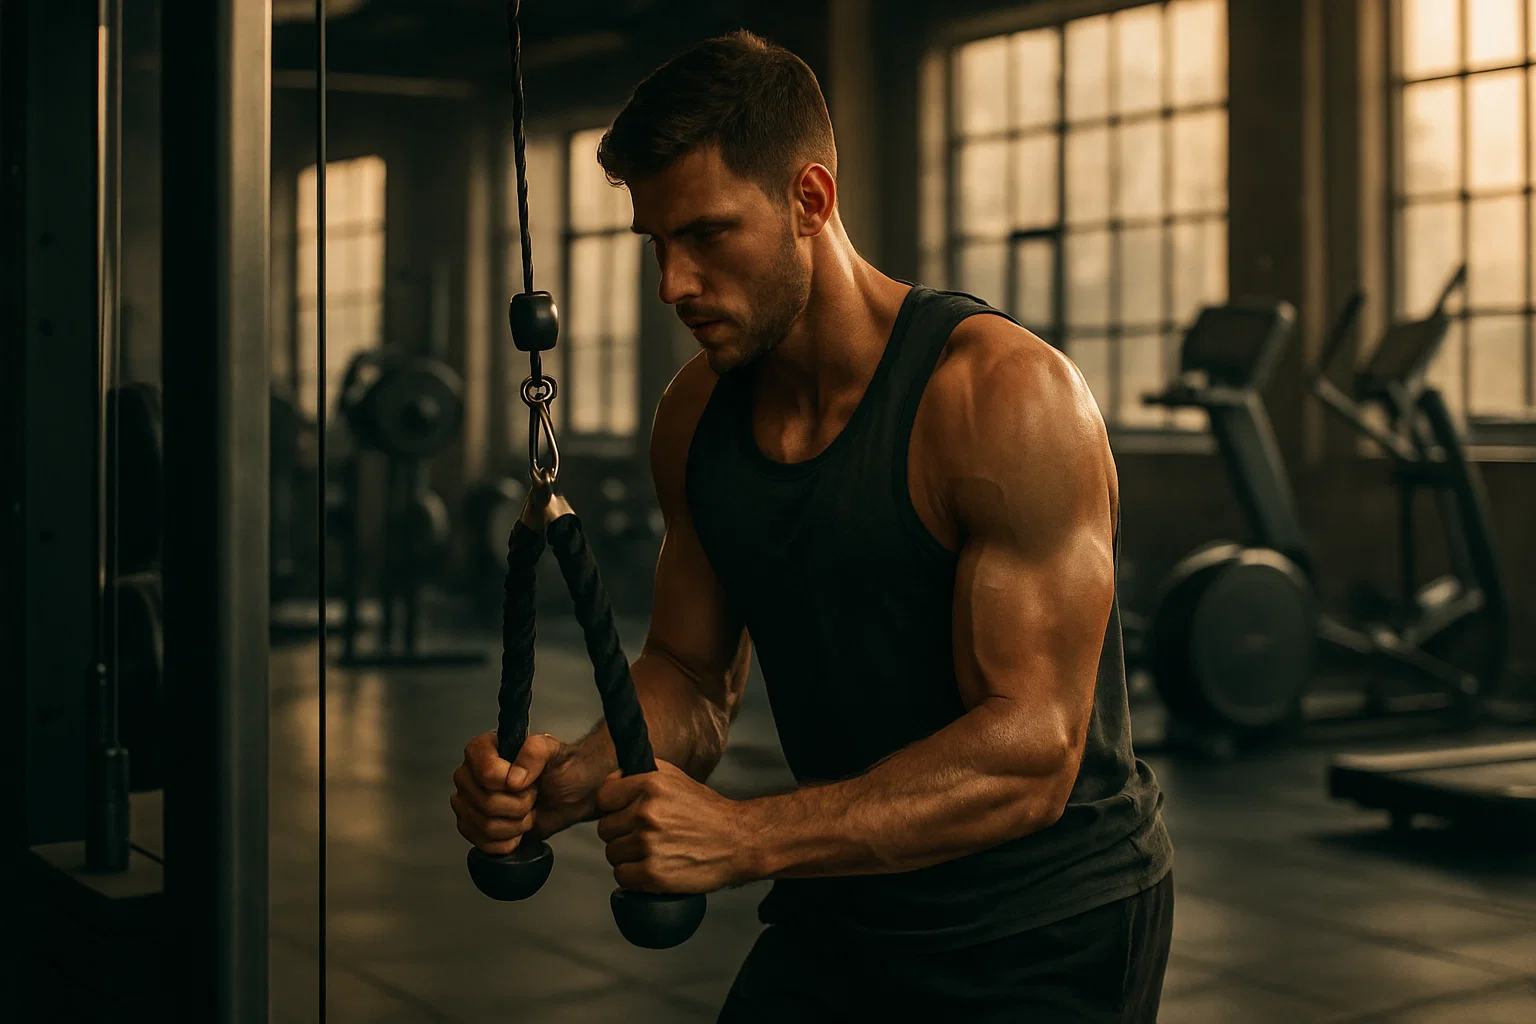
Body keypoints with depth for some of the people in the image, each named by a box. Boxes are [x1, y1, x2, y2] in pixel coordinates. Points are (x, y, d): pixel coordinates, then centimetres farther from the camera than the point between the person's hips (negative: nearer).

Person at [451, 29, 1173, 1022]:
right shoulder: (697, 414, -1)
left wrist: (743, 836, -34)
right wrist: (574, 778, -14)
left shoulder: (1007, 396, -22)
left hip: (1049, 937, -5)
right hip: (838, 914, 6)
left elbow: (1028, 753, -26)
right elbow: (694, 673, 8)